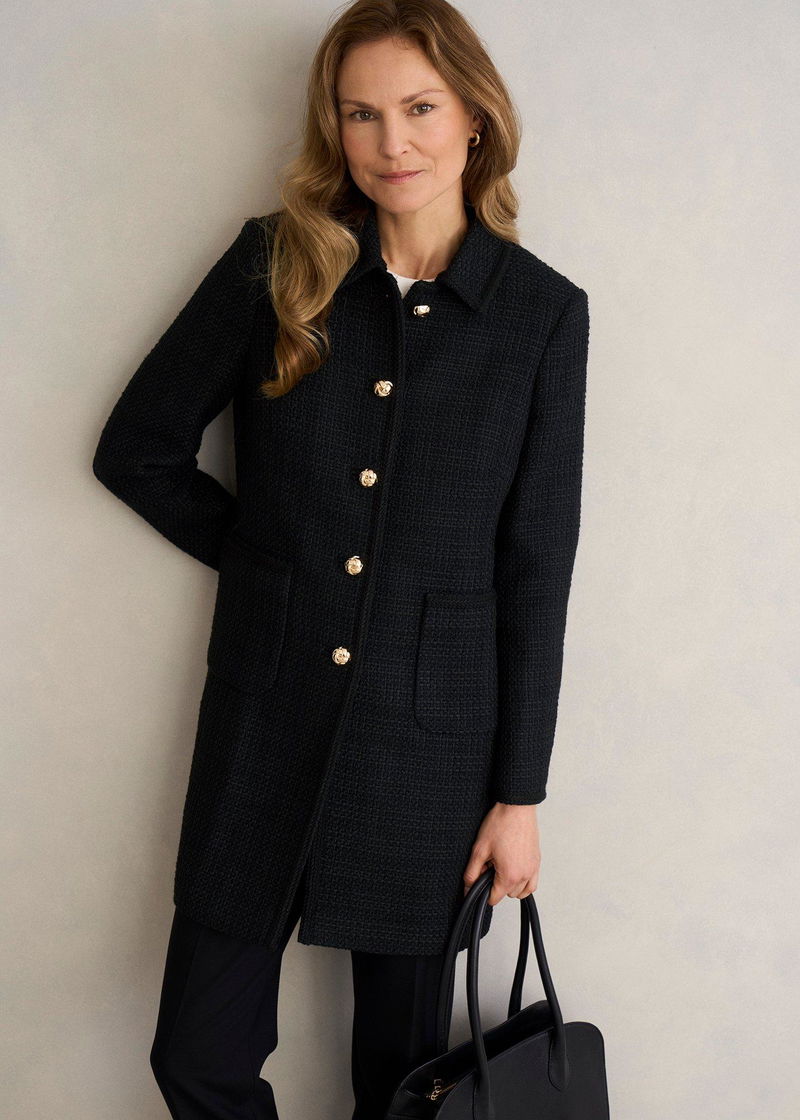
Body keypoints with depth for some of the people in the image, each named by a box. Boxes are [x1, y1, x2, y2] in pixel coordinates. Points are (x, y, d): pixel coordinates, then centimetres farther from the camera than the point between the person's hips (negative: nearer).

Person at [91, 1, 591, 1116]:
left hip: (432, 732, -1)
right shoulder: (275, 265, -1)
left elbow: (536, 566, -2)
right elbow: (136, 449, 6)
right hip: (266, 718, 1)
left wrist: (519, 791, -2)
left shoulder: (543, 312, -3)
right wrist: (268, 558, 2)